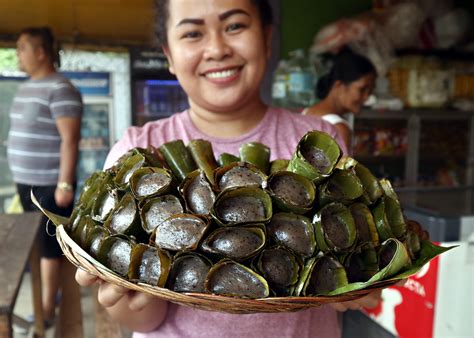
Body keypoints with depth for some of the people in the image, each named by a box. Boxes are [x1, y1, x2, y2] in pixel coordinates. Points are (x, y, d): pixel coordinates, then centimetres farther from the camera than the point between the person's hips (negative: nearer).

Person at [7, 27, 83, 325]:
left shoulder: (60, 89, -15)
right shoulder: (25, 87, 13)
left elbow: (70, 139, -20)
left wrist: (65, 183, -23)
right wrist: (19, 175, 19)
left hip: (50, 184, -8)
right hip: (26, 181, 8)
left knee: (49, 245, 0)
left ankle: (47, 309, 12)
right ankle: (52, 289, 33)